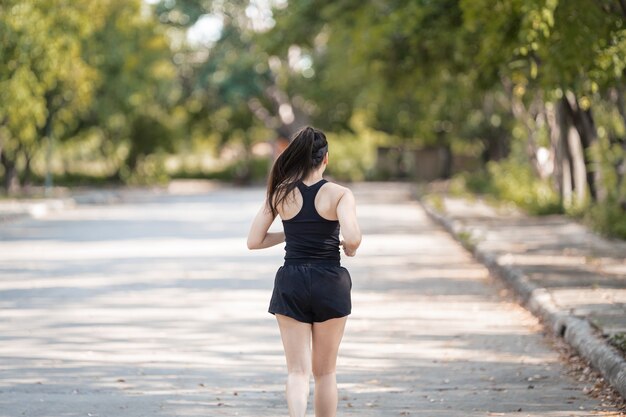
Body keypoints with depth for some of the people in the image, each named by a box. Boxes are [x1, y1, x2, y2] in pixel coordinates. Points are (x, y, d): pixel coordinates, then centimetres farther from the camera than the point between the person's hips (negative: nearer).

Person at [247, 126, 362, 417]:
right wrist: (350, 247, -1)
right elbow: (352, 238, -23)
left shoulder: (280, 194, -1)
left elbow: (253, 241, 0)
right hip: (330, 284, -1)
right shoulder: (339, 194, -8)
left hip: (291, 285, 1)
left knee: (298, 371, 2)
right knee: (325, 372, 14)